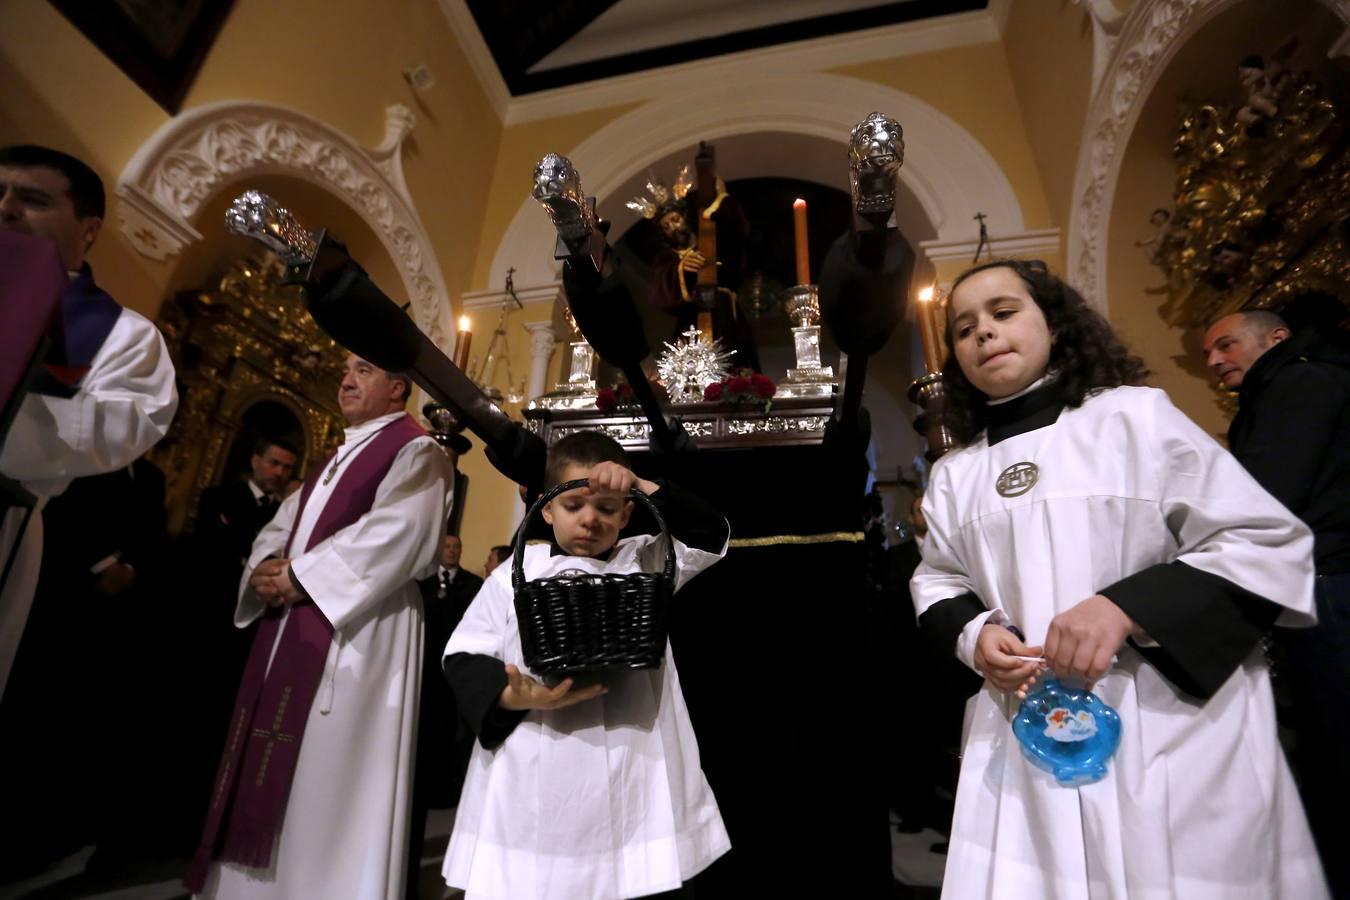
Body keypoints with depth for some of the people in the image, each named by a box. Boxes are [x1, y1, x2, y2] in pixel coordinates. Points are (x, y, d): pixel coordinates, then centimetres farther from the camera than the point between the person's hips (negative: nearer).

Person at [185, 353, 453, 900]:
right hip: (292, 626, 9)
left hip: (357, 632, -9)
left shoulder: (415, 452, -5)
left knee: (330, 771, -3)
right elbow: (281, 525, 18)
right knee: (273, 770, 15)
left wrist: (302, 576, -15)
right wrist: (270, 568, -4)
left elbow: (395, 532, -20)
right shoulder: (337, 458, 23)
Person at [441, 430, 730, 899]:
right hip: (532, 781, 1)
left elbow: (708, 536, -10)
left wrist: (643, 486, -20)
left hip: (636, 772, 0)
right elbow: (464, 656, 0)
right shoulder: (515, 574, 0)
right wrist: (513, 697, -18)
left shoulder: (647, 562, 2)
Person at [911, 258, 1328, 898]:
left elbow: (1272, 544, -7)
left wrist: (1128, 608, -21)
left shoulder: (1135, 415, -6)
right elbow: (937, 582, 13)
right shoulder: (955, 474, 5)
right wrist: (974, 632, -9)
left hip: (1175, 733, -2)